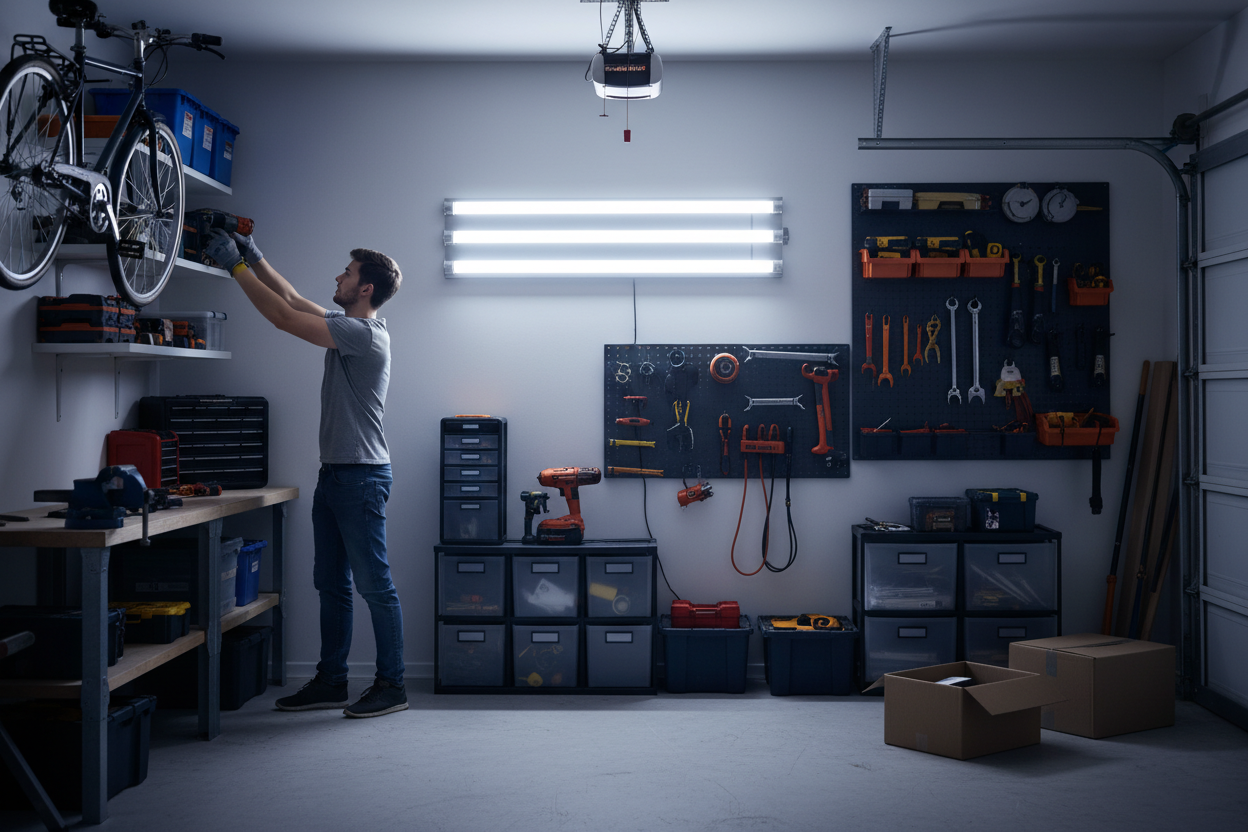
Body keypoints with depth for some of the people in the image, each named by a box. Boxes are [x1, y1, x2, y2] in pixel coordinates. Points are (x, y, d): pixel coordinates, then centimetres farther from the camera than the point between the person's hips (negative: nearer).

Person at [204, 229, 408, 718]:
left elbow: (284, 318, -18)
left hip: (361, 476, -10)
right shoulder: (346, 326, 13)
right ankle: (331, 682, 21)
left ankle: (391, 686, 3)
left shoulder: (365, 333, -16)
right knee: (332, 585, 13)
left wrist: (236, 266, -11)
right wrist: (254, 256, 18)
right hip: (334, 474, 10)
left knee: (374, 586, -4)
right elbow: (293, 300, 24)